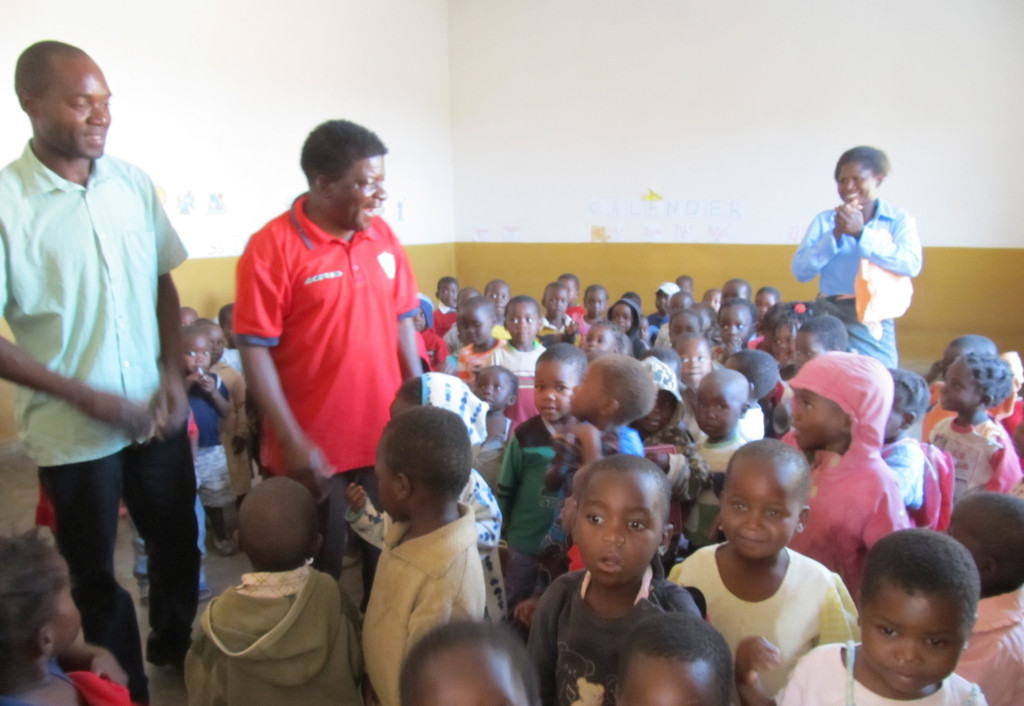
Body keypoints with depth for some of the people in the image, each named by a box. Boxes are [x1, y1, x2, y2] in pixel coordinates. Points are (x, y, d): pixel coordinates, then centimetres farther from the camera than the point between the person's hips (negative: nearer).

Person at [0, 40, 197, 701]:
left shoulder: (132, 181, -1)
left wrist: (174, 371, -2)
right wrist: (84, 396, -15)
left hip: (158, 416, 4)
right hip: (73, 431, -3)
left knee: (178, 546, 20)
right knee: (94, 574, 15)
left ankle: (177, 650, 47)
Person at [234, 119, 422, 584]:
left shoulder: (382, 236, 4)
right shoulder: (273, 246, -13)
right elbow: (254, 351, -13)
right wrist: (292, 441, -16)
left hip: (385, 437, 5)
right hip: (313, 448, -4)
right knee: (318, 570, 14)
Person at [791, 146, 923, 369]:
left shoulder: (899, 219, 5)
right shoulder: (824, 220, 7)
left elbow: (911, 265, -12)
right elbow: (800, 271, -2)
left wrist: (861, 233, -15)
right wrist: (835, 235, -12)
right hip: (829, 316, 1)